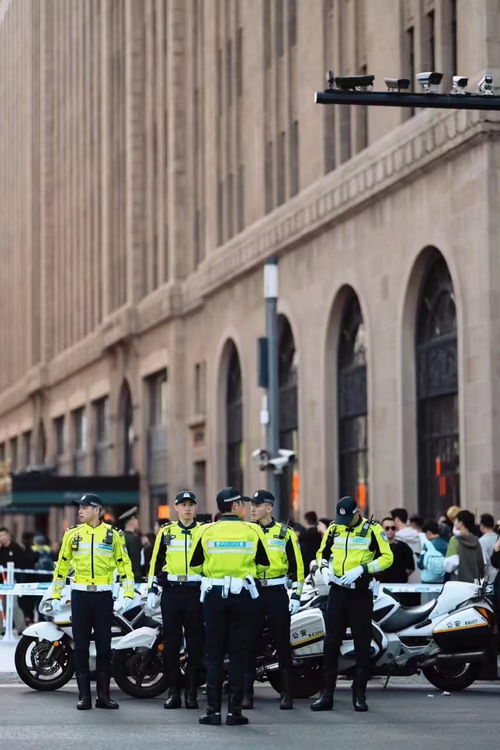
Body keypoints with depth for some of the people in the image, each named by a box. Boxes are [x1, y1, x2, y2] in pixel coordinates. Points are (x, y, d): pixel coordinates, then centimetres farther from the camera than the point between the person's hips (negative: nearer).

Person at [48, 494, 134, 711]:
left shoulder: (113, 535, 3)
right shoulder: (72, 534, 6)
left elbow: (124, 565, 4)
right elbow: (62, 565, 11)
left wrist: (128, 594, -5)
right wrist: (55, 595, 8)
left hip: (104, 595, -1)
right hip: (80, 594, 1)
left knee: (104, 646, 3)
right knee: (81, 646, 0)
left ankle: (103, 695, 9)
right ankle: (84, 696, 4)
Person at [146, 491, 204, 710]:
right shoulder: (166, 532, 8)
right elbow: (156, 562, 10)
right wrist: (152, 590, 5)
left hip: (196, 592, -1)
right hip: (171, 592, 1)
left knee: (195, 644, 1)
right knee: (171, 643, 1)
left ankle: (192, 692, 6)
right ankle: (173, 692, 7)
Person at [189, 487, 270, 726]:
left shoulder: (207, 531, -1)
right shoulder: (253, 531, -3)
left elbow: (195, 565, 4)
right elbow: (263, 565, 3)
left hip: (214, 595, 1)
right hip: (243, 595, -1)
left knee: (214, 653, 6)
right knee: (239, 653, 4)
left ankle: (213, 710, 2)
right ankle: (234, 711, 1)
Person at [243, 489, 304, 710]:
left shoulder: (285, 533, 3)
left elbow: (297, 566, 3)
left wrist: (295, 595, -4)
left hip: (277, 594, -2)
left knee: (282, 644, 1)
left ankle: (287, 694, 6)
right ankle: (246, 694, 5)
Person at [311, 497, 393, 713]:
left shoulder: (373, 529, -4)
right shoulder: (333, 528, 9)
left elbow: (387, 557, -9)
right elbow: (322, 553, 20)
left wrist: (361, 569, -20)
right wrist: (325, 569, -3)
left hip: (361, 592, -3)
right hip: (337, 590, 4)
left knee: (362, 644, 2)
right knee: (331, 642, 1)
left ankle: (359, 695, 9)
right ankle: (326, 694, 5)